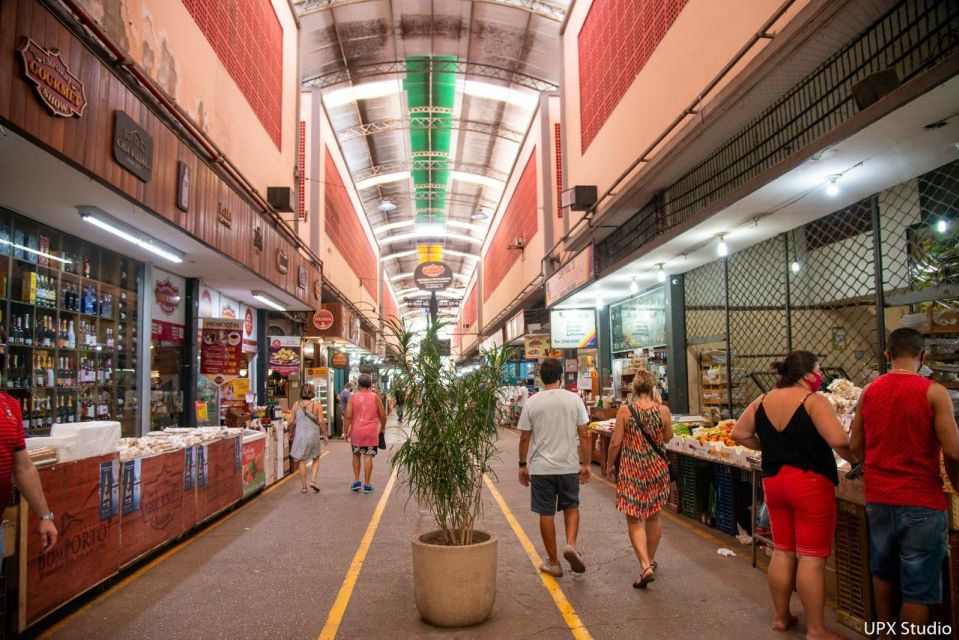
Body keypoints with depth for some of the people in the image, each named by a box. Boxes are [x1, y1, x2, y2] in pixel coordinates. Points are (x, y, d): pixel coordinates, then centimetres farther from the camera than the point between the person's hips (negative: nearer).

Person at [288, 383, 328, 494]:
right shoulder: (317, 405, -6)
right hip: (313, 435, -1)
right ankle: (313, 480, 0)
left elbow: (293, 421, 2)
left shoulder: (296, 404, 0)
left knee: (301, 461, 8)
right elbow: (321, 421, -8)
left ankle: (304, 486, 11)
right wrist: (325, 435, 2)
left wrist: (292, 433, 18)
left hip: (300, 436, 1)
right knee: (316, 459, 16)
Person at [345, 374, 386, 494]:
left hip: (356, 431, 1)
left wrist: (346, 431, 2)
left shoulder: (353, 397, -2)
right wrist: (382, 428, 18)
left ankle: (356, 481, 16)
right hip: (371, 432, -1)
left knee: (356, 455, 19)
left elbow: (348, 416, -7)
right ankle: (367, 485, 4)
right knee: (368, 457, 1)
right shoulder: (375, 397, -1)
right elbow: (383, 415, 1)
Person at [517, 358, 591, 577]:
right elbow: (584, 435, -2)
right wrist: (586, 464, 7)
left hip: (541, 468, 0)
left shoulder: (532, 402, -4)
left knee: (546, 514, 9)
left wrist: (522, 465, 10)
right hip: (569, 466, 1)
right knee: (571, 506, 20)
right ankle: (571, 545, -2)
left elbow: (524, 437, -1)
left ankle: (553, 563, 16)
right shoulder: (574, 399, -4)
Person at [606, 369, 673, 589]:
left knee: (634, 520, 4)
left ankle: (645, 567, -10)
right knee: (653, 515, 20)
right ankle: (650, 560, 35)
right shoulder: (663, 410, -7)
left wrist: (610, 464, 7)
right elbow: (667, 438, 9)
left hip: (631, 470, -3)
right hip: (657, 468, 3)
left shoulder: (625, 411, -12)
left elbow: (616, 443, -9)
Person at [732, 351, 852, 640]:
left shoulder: (762, 401, 5)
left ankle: (781, 617, 27)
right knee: (812, 557, 1)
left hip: (773, 481, 6)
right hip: (810, 482, -6)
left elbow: (739, 434, 9)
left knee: (783, 551, 16)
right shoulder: (814, 400, -14)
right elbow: (839, 440, -23)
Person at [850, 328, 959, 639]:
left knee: (883, 572, 23)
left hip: (878, 497, 5)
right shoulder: (933, 392, -12)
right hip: (921, 501, -5)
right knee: (918, 588, 6)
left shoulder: (869, 391, 2)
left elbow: (856, 446, 6)